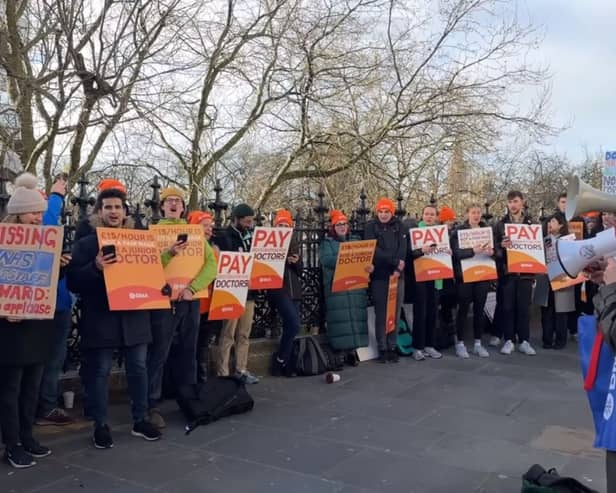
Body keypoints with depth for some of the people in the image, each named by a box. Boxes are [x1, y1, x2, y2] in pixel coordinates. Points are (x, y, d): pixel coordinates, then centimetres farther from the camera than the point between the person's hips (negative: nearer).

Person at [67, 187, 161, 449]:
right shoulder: (86, 243, 0)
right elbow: (73, 282, -7)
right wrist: (95, 268, -23)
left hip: (134, 317, 3)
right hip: (101, 319, -3)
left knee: (138, 369, 9)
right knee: (99, 372, 4)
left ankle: (140, 420, 22)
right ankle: (101, 425, 17)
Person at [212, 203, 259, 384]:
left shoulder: (250, 237, 15)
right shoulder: (223, 238, -5)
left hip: (248, 291, 7)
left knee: (244, 334, 10)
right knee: (228, 335, -4)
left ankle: (241, 370, 18)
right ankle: (223, 374, 1)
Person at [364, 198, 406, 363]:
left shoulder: (398, 225, 9)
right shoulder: (371, 226, 1)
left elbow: (403, 247, -1)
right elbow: (374, 250, -9)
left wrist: (398, 268, -15)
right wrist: (395, 261, -16)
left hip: (397, 274, 3)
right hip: (379, 275, -2)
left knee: (395, 312, 4)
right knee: (381, 313, -1)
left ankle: (392, 347, 12)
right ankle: (382, 348, 6)